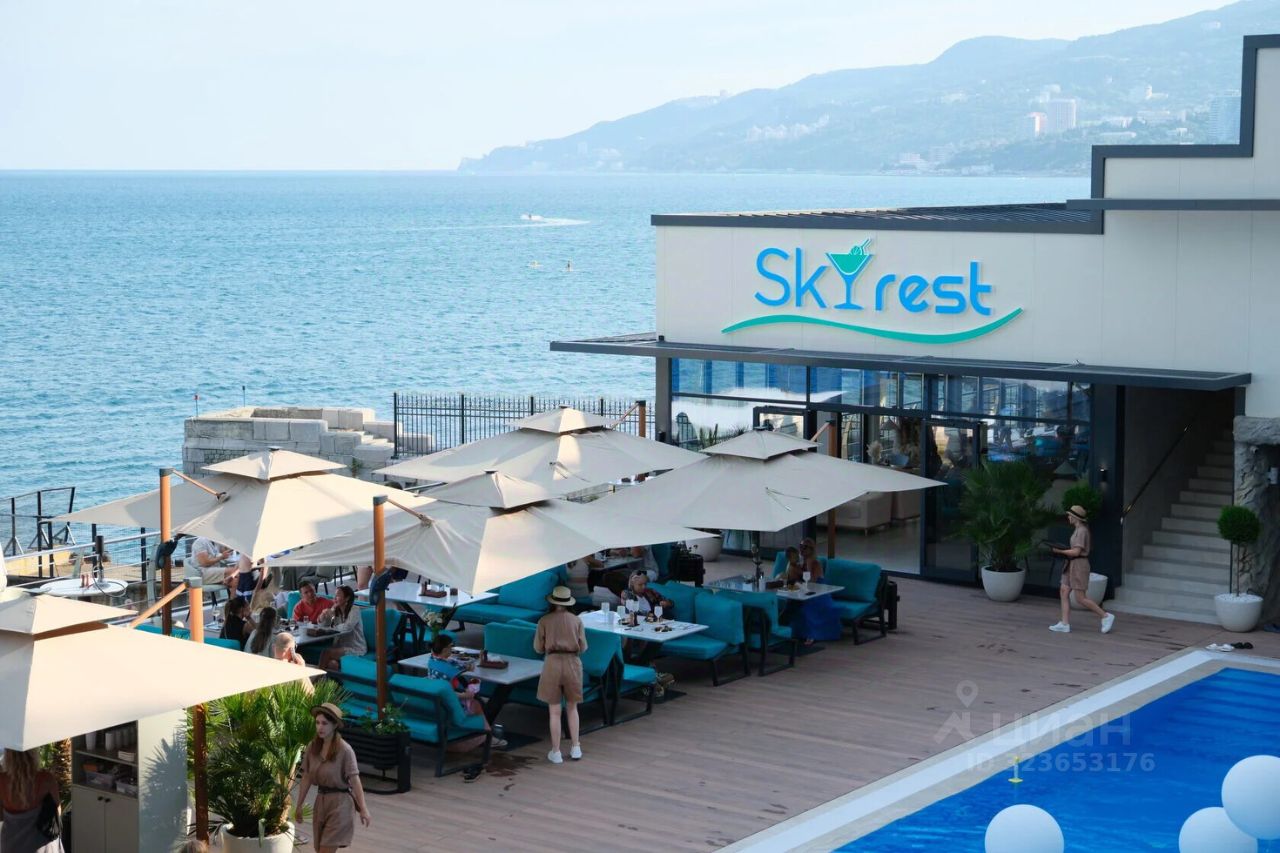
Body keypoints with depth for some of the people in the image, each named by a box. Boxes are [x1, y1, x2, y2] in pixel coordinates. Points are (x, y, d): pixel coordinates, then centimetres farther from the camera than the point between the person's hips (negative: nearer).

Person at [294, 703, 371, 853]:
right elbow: (306, 778, 8)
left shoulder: (344, 750, -15)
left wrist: (363, 809, -17)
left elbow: (355, 780, -15)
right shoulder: (312, 747, 0)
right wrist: (299, 805, 11)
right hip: (320, 801, 6)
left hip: (339, 803, -6)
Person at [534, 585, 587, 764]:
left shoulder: (544, 621, -2)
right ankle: (575, 748, 15)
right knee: (572, 708, 18)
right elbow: (583, 647, 3)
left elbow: (538, 648, 1)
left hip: (553, 663, -2)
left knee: (554, 711, 5)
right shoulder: (576, 620, 1)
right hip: (573, 662, 2)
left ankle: (556, 753, 9)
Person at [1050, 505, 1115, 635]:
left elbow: (1076, 551, -20)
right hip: (1072, 565, 10)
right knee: (1063, 592, 5)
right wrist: (1062, 550, 7)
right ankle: (1065, 624, 4)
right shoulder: (1077, 530, 15)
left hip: (1079, 565, -10)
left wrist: (1060, 551, -12)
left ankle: (1105, 616, 1)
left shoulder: (1082, 531, -16)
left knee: (1080, 598, -7)